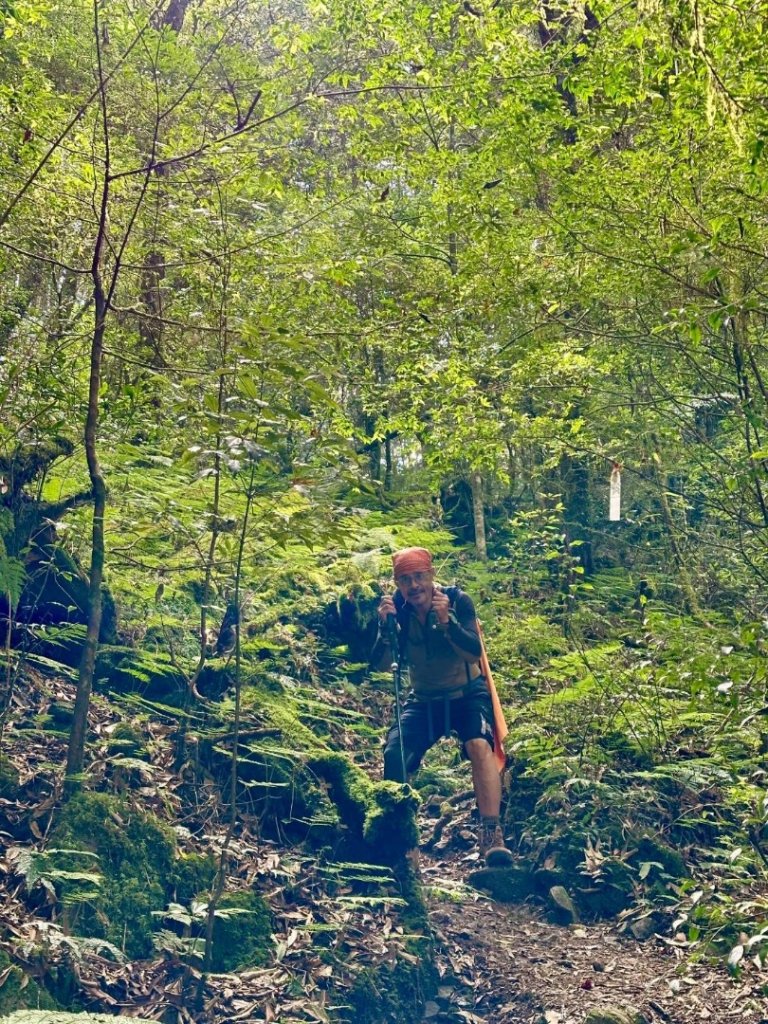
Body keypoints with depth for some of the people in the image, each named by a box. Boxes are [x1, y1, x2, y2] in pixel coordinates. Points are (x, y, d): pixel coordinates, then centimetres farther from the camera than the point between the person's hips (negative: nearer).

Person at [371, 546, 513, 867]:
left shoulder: (457, 600, -16)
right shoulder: (397, 608, -9)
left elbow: (475, 653, -27)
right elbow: (380, 664, -16)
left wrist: (446, 621, -42)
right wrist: (385, 626, -34)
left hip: (467, 695, -3)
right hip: (423, 700, 3)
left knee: (480, 745, -31)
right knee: (394, 755, -16)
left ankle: (491, 836, -33)